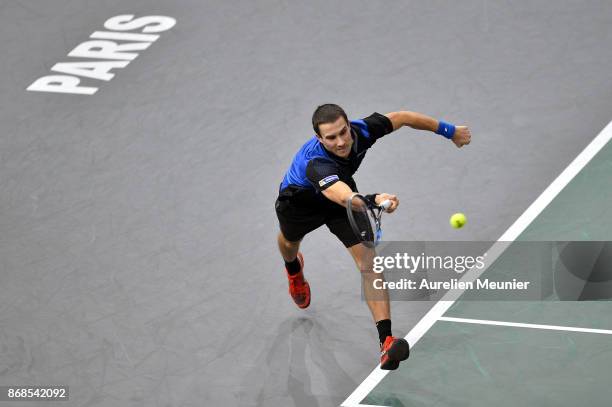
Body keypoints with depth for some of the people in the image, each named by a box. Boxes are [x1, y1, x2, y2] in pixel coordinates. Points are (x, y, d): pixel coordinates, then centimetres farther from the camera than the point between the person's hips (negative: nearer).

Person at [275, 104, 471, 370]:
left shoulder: (362, 131, -35)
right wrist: (374, 199, -88)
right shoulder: (315, 162, -49)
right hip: (299, 200, -2)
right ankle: (294, 271, 71)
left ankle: (386, 341, -23)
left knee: (367, 259, -18)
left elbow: (401, 117, -15)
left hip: (343, 193, 2)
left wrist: (449, 130, -7)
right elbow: (345, 197, -68)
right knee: (289, 242, 31)